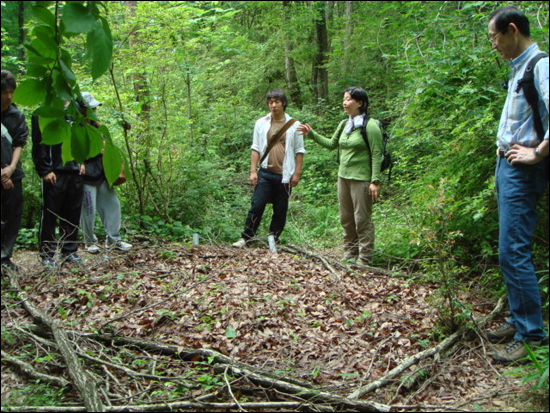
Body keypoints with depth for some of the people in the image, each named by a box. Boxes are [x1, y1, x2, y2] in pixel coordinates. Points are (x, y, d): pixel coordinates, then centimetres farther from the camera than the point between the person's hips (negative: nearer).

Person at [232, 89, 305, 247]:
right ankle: (246, 237, 6)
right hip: (265, 173, 0)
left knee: (280, 210, 6)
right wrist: (253, 171, 0)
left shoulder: (293, 125, 3)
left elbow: (299, 151, 4)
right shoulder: (261, 123, 6)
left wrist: (297, 173, -1)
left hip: (284, 175, 0)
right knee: (257, 206, -4)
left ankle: (273, 239, 18)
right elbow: (255, 148, 7)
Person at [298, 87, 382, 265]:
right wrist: (311, 133, 14)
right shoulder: (344, 124, 10)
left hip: (361, 179, -8)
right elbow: (331, 144, 22)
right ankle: (350, 253, 26)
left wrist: (375, 181, -19)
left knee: (362, 219, -1)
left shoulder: (370, 126, -12)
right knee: (346, 218, 14)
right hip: (343, 177, 8)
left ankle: (364, 257, 9)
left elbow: (376, 155, -14)